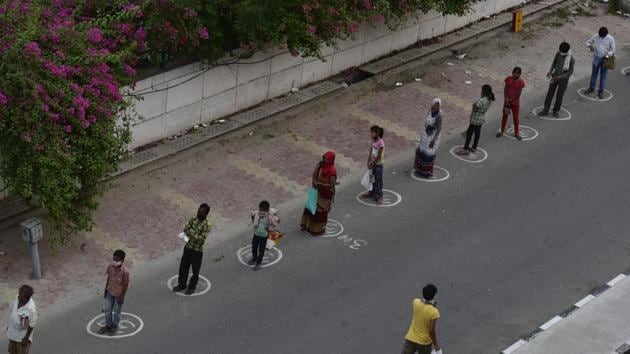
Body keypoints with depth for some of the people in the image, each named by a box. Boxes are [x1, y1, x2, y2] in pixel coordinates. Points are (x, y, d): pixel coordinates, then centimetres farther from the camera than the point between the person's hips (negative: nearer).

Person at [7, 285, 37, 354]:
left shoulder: (31, 308, -33)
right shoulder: (18, 299, -13)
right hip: (13, 333, 7)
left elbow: (31, 325, -23)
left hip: (23, 336, -7)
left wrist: (26, 338, -15)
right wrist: (9, 325, 15)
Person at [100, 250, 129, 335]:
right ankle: (108, 325, 38)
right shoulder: (110, 266, -14)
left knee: (117, 312, 15)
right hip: (110, 292, 5)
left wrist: (122, 296, -14)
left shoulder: (125, 271, -29)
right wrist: (105, 290, 8)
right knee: (107, 310, 17)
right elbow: (109, 278, 2)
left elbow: (126, 284, -18)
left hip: (118, 294, -5)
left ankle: (115, 327, 37)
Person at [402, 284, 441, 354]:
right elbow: (431, 331, -20)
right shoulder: (434, 312, -25)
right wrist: (436, 344, -8)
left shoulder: (416, 302, -11)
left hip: (410, 339, 3)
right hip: (424, 343, -3)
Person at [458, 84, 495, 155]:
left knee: (469, 133, 1)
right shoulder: (489, 100, 0)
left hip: (475, 119, -9)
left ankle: (465, 149, 7)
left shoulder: (482, 100, -30)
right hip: (481, 118, 9)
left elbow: (474, 109, -25)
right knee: (477, 133, 18)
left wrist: (474, 105, -6)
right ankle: (474, 147, 30)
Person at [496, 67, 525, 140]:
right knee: (504, 116, 14)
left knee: (516, 118, 8)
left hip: (515, 102, -2)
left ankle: (516, 133, 23)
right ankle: (502, 131, 29)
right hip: (507, 101, 2)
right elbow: (505, 90, -6)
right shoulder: (508, 79, -8)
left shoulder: (521, 82, -15)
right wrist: (506, 99, -16)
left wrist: (510, 100, -17)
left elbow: (519, 94, -15)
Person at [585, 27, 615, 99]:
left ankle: (601, 91, 17)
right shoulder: (595, 37, -13)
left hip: (605, 59, -2)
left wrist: (608, 54, -25)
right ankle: (591, 88, 33)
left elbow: (612, 50, -7)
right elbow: (588, 42, 1)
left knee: (603, 75, 6)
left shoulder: (611, 39, -16)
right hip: (596, 58, 2)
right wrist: (590, 46, -21)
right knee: (594, 73, 16)